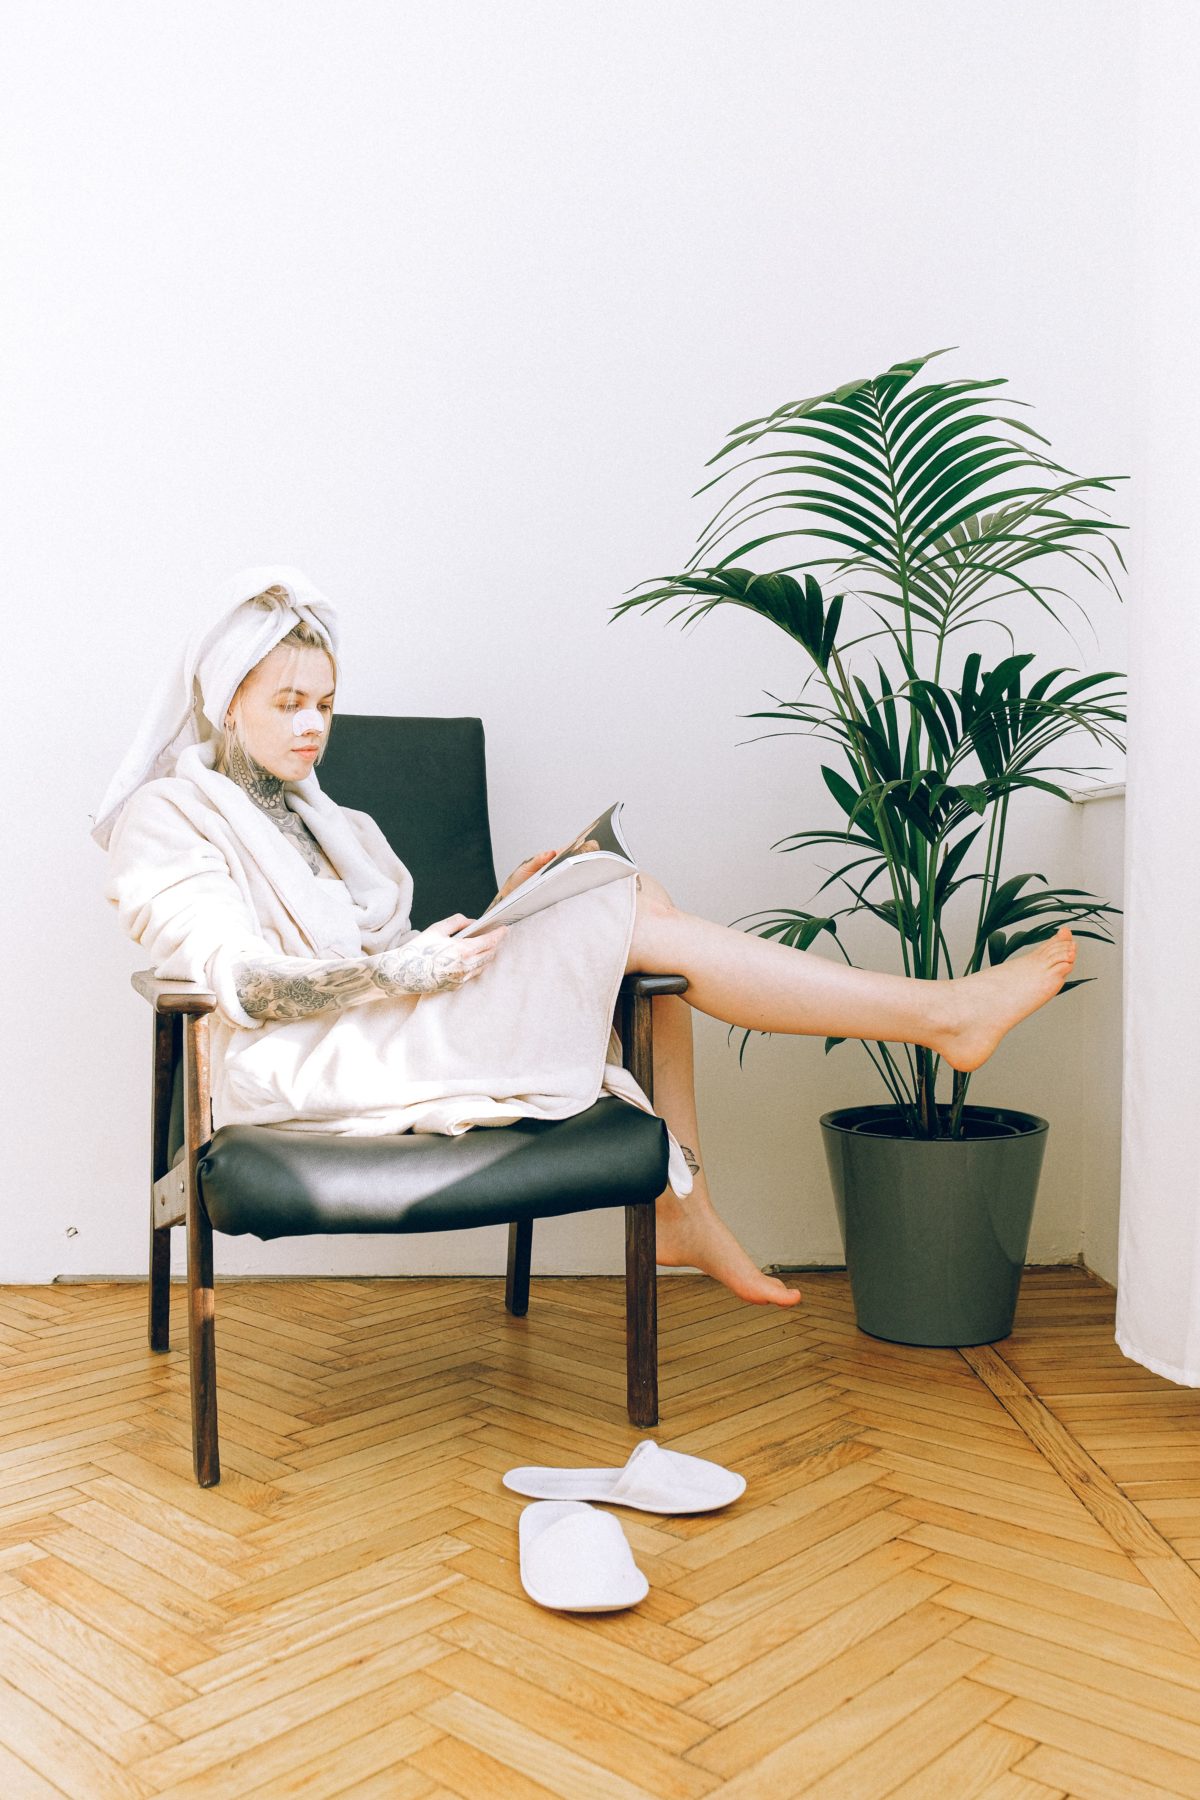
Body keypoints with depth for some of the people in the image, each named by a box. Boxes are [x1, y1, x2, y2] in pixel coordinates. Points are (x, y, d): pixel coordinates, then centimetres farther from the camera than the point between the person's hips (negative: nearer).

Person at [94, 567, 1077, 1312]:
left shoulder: (315, 816, 27)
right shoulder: (166, 817, 3)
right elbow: (239, 983, -12)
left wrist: (493, 920, 3)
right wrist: (397, 973, -22)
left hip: (387, 1041, 8)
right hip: (310, 1066, -8)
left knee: (642, 907, -7)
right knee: (639, 921, -19)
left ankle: (683, 1209, -9)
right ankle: (940, 1014, -13)